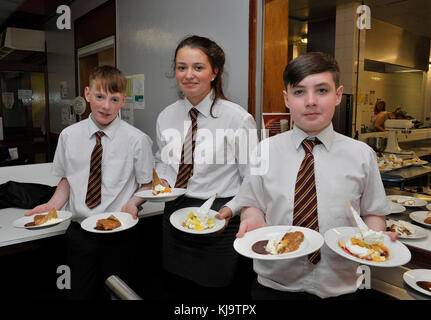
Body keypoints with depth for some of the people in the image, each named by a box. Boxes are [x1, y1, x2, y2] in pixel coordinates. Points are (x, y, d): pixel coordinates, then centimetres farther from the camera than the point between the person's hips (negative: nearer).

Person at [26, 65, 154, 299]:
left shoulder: (137, 139, -10)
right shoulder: (69, 136, 0)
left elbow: (147, 185, -2)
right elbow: (67, 179, 11)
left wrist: (132, 203, -20)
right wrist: (54, 204, -5)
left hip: (118, 233, -2)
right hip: (79, 232, 3)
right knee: (80, 293, 15)